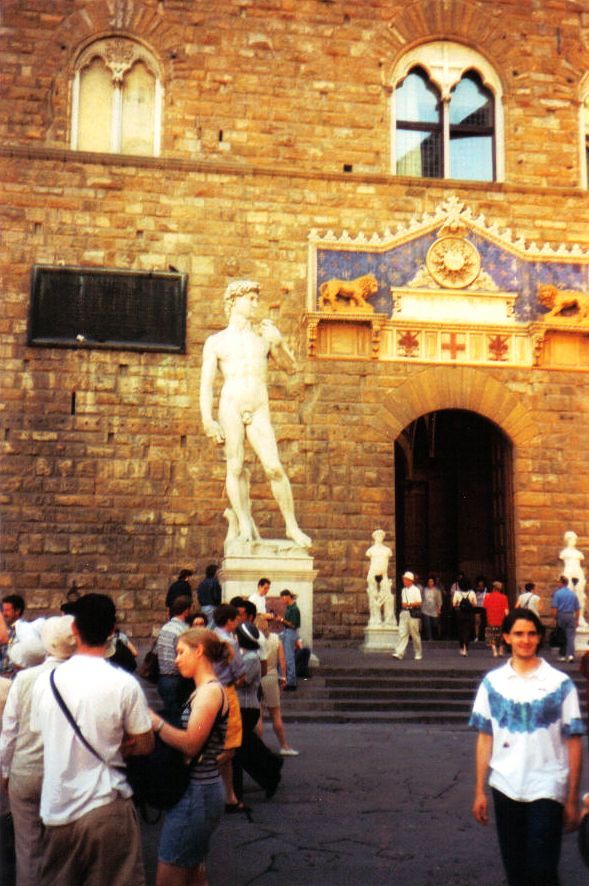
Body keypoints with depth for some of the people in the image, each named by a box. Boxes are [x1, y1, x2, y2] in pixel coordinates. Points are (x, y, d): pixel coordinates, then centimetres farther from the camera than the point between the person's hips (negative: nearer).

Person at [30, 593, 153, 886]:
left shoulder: (45, 681, -2)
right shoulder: (124, 684, -13)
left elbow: (44, 735, 11)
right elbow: (144, 746, -4)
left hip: (57, 809, 4)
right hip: (106, 807, -4)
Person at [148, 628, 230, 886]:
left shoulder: (210, 691, -15)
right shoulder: (204, 691, 15)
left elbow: (190, 744, -23)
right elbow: (191, 742, 11)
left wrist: (154, 720, -22)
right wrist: (156, 721, 2)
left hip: (196, 795, -10)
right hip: (197, 790, 10)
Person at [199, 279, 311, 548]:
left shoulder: (265, 334, 19)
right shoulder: (216, 342, 13)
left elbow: (290, 364, 13)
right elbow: (206, 384, 6)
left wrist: (278, 342, -6)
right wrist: (207, 420, -6)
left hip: (259, 412, 1)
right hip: (230, 406, -1)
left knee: (274, 468, -10)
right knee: (235, 467, -5)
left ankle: (292, 526, -2)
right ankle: (245, 526, 3)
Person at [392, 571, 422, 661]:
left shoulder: (415, 590, -3)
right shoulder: (403, 590, 17)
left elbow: (419, 603, -9)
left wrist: (409, 604, -19)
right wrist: (403, 605, 7)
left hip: (413, 614, -5)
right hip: (404, 613, 5)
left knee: (415, 635, 1)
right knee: (402, 633, -5)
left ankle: (418, 654, 12)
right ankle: (399, 653, -13)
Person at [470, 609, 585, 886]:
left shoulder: (560, 683, -5)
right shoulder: (493, 682, 2)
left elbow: (573, 742, -2)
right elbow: (485, 738, 5)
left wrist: (573, 799, -2)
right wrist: (479, 792, 4)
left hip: (547, 790, -2)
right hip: (505, 789, 3)